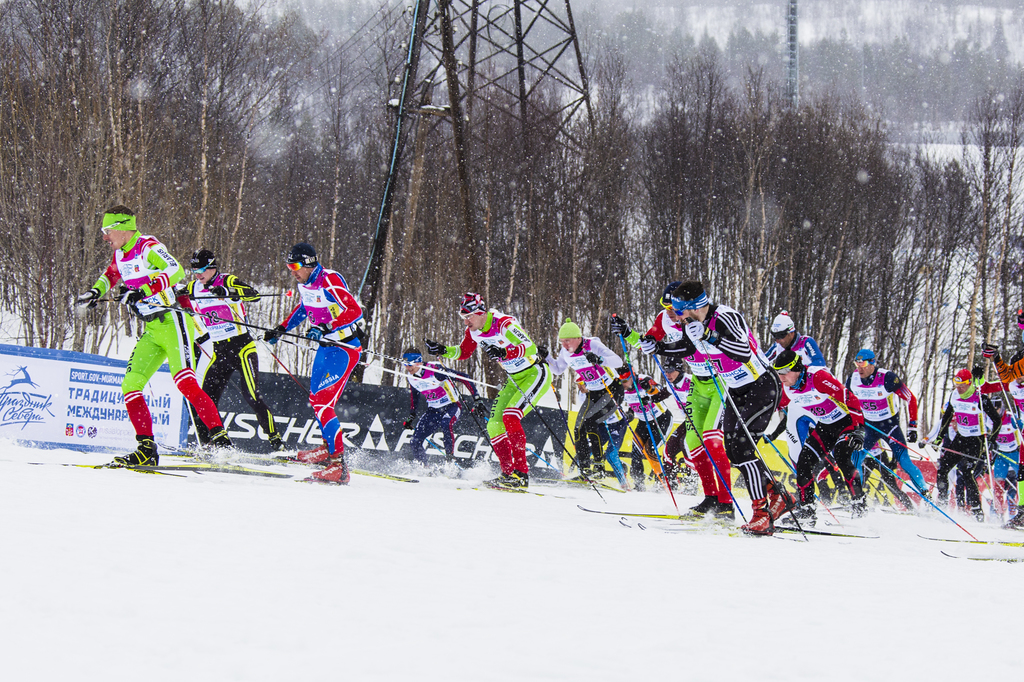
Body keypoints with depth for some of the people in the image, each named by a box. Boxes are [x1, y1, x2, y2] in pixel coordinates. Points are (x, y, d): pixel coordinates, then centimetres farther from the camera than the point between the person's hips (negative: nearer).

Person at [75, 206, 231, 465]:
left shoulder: (148, 246, -12)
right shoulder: (121, 254, 13)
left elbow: (175, 271, -29)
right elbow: (111, 274, 36)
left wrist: (142, 291, -35)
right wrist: (96, 291, 19)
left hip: (172, 322, -9)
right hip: (152, 330, 9)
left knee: (184, 381, -23)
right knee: (130, 385, 0)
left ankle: (219, 437, -26)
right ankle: (147, 449, 2)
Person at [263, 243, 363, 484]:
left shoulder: (330, 280, -23)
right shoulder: (304, 282, 4)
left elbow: (355, 311, -29)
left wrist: (325, 329, -35)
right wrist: (281, 329, 18)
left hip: (344, 348, -10)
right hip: (326, 346, 10)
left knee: (323, 403, -17)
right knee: (315, 398, 21)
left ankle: (338, 466, -21)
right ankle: (329, 448, 38)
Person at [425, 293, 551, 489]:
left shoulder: (504, 324, -26)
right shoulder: (474, 330, -1)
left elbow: (530, 348, -36)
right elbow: (463, 352, 15)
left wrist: (503, 353, -50)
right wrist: (443, 350, -3)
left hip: (536, 373, -9)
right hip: (515, 379, 9)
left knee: (510, 416, -24)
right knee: (494, 426, 0)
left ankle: (521, 473, -22)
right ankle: (508, 473, 4)